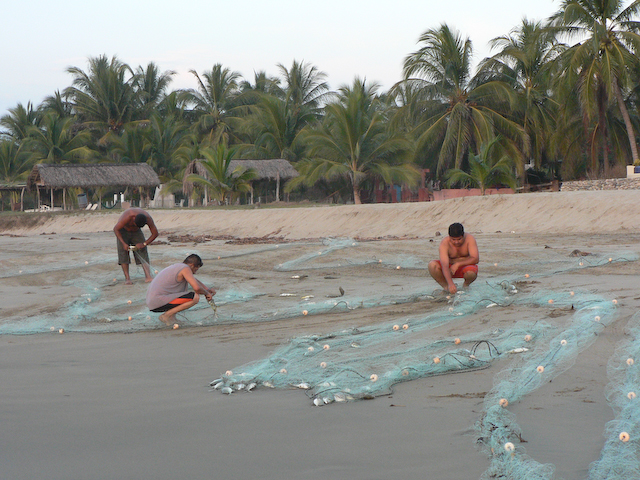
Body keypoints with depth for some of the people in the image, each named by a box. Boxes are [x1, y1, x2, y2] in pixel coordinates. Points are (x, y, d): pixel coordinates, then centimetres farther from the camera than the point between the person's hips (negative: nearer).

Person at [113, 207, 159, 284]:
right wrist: (123, 243, -35)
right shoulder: (127, 217, -39)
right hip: (123, 230, -3)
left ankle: (148, 276, -18)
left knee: (143, 251, -12)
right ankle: (127, 278, -19)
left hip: (136, 232, 3)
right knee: (123, 251, -16)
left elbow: (155, 233, -17)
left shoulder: (148, 218, -28)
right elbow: (115, 229, -29)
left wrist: (144, 244, -26)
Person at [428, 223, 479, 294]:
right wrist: (451, 284, -47)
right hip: (450, 268, 1)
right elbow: (444, 265, -35)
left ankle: (466, 284, -1)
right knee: (432, 265, -28)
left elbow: (476, 259, -26)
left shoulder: (469, 239, -20)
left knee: (471, 273, -37)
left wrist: (458, 264, -33)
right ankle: (446, 287, -8)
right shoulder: (444, 243, -24)